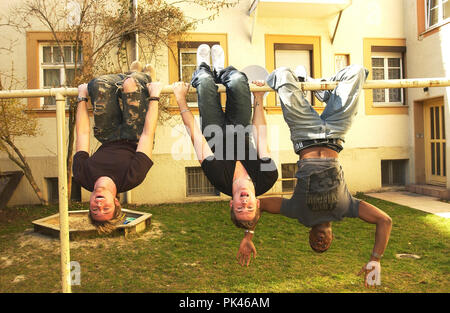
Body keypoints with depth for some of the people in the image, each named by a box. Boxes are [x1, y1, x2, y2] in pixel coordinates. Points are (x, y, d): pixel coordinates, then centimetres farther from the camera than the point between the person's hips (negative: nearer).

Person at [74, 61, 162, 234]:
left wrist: (82, 97, -10)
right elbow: (147, 134, -33)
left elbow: (82, 133, -22)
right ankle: (145, 77, 20)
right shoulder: (131, 179, -39)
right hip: (135, 139, -2)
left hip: (109, 140, 3)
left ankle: (133, 76, 22)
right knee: (130, 84, -23)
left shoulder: (83, 177, -31)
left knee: (99, 83, -17)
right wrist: (154, 97, -24)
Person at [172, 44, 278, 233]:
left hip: (216, 137, -1)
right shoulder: (266, 180, -34)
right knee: (238, 80, -14)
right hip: (242, 136, 2)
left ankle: (203, 69, 33)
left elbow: (196, 135, -37)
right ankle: (219, 71, 28)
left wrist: (181, 100, -28)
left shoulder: (221, 179, -41)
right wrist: (258, 100, -11)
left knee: (206, 82, -11)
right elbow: (261, 138, -22)